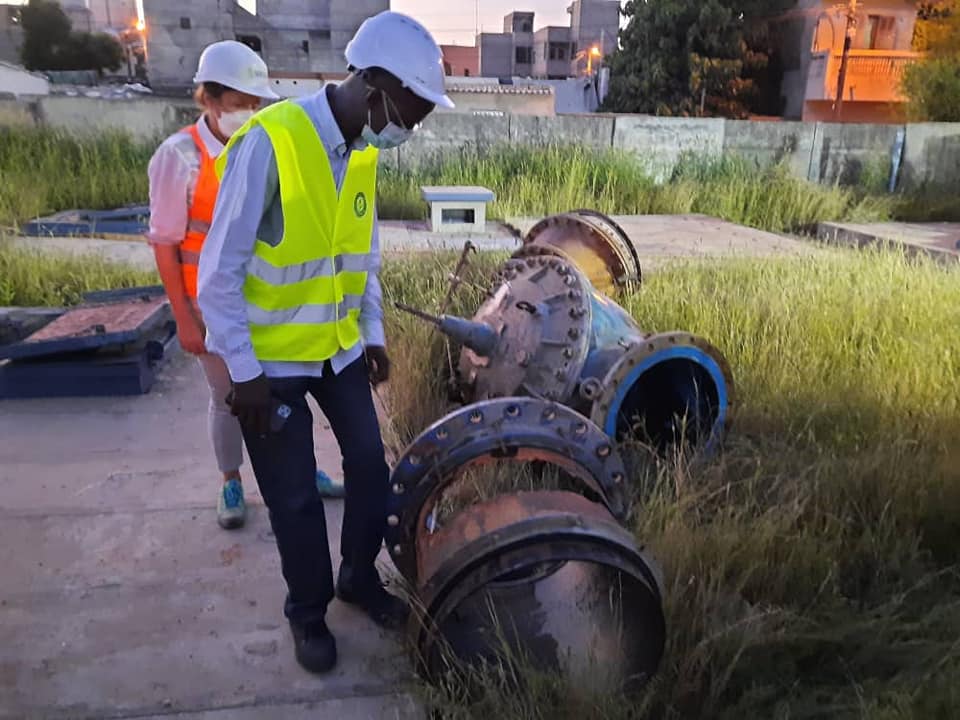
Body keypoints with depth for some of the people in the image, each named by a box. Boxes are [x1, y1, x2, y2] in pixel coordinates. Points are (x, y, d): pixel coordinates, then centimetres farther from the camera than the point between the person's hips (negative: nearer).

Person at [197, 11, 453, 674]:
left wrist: (373, 333, 10)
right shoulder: (269, 141, -23)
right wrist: (245, 372, -17)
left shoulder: (363, 152, -1)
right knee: (296, 498, 6)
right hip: (271, 357, -6)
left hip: (340, 347, 6)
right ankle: (309, 613, 31)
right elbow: (220, 272, -20)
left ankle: (361, 577, 36)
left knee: (371, 465, 11)